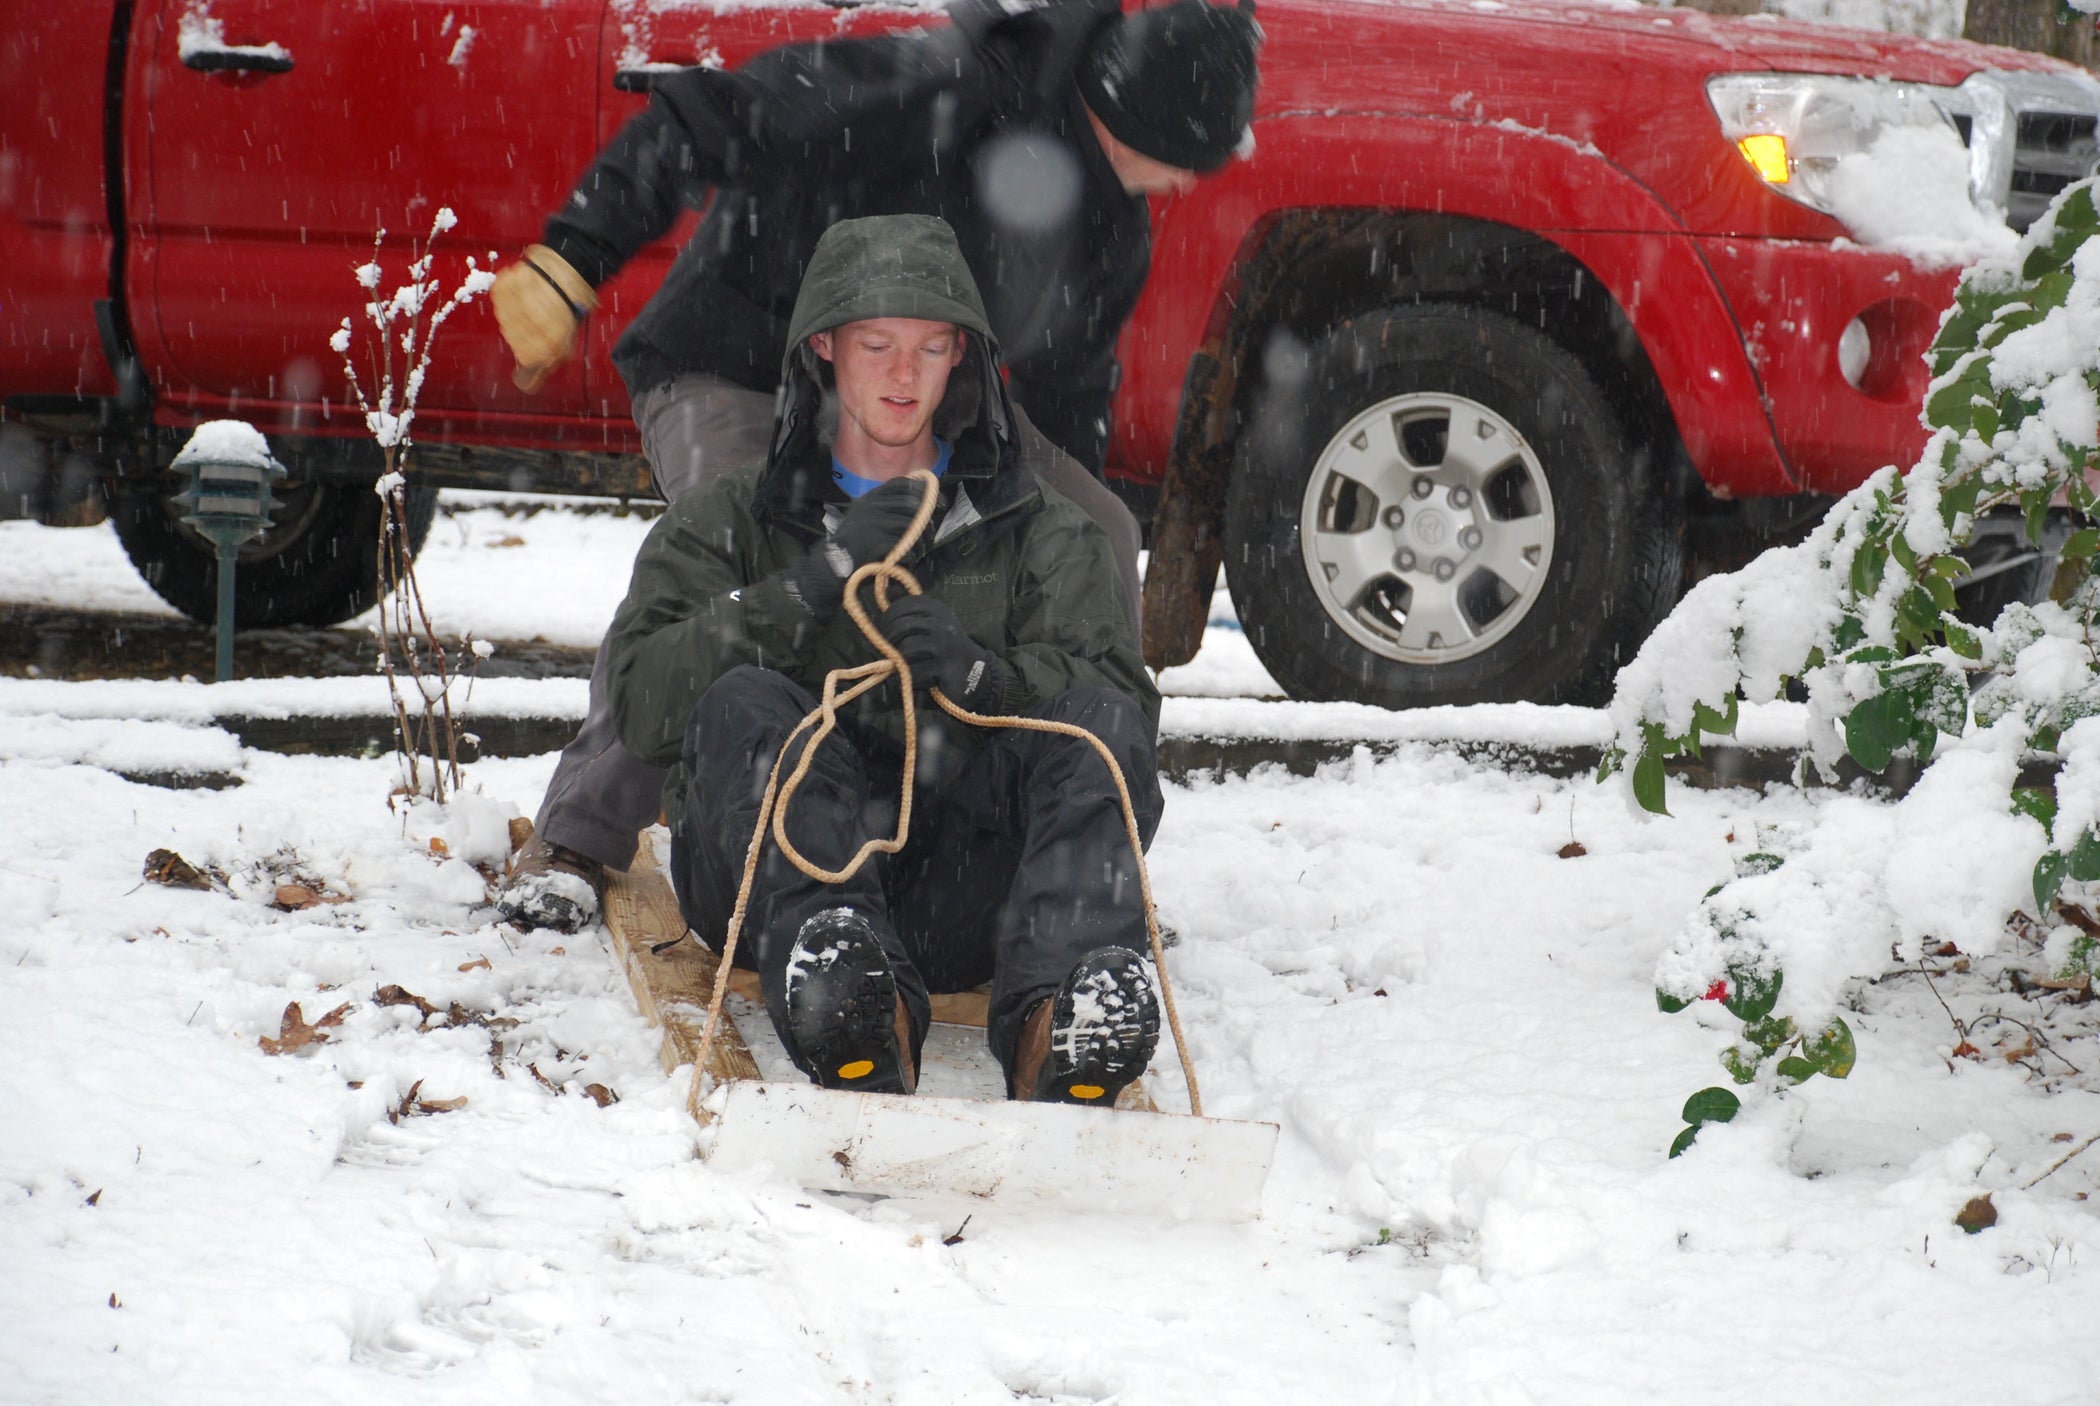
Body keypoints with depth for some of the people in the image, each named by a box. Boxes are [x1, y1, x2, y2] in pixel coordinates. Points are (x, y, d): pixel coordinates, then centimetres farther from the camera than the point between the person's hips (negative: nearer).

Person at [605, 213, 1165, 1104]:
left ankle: (1058, 1021, -49)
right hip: (782, 875, -1)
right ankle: (853, 1015, -54)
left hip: (964, 884, 1)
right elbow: (642, 703, 1)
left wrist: (984, 676, -17)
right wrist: (817, 581, -9)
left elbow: (1120, 698, 4)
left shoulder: (1038, 529, 22)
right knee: (743, 703, -28)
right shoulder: (731, 521, 20)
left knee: (1103, 720, -23)